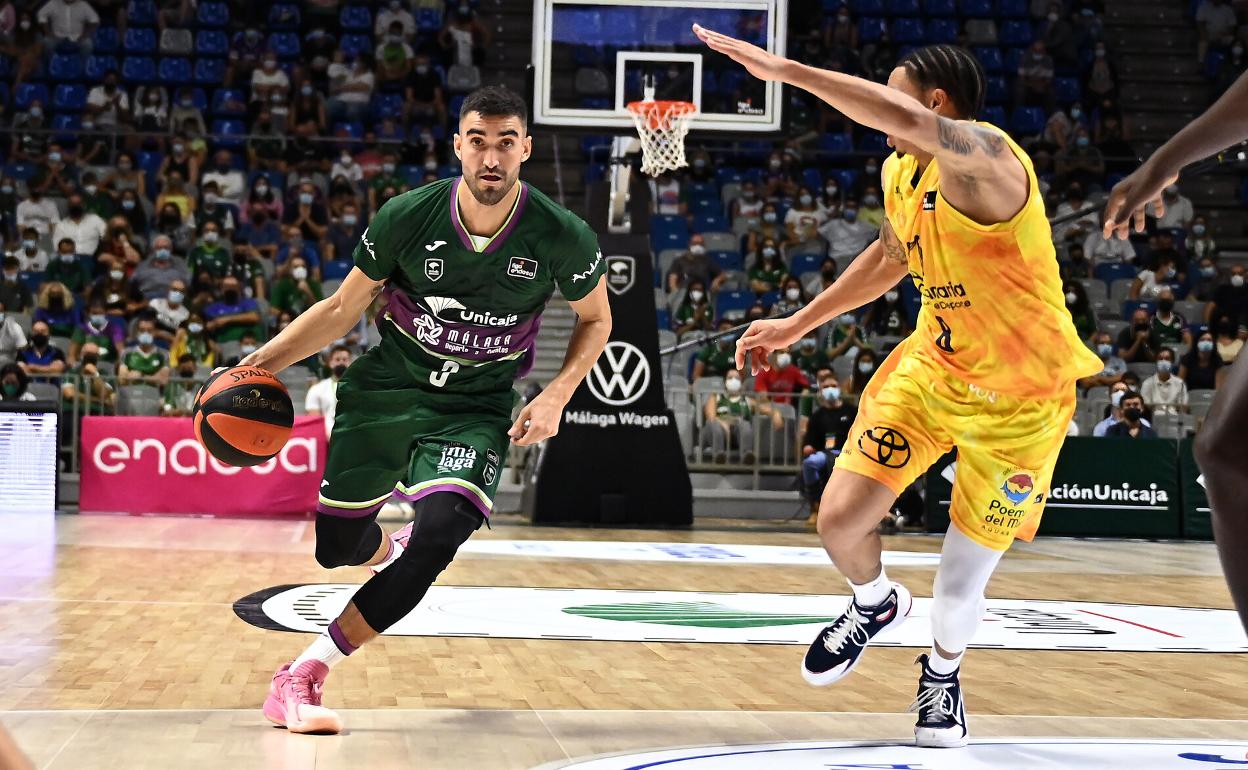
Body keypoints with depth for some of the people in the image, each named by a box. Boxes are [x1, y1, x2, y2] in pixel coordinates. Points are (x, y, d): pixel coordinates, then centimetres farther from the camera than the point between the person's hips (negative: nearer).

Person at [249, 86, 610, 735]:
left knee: (438, 536, -27)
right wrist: (257, 365, -10)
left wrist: (556, 396, -12)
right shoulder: (408, 216, -15)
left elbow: (596, 320, 4)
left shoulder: (563, 238, -16)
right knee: (336, 545, 7)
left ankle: (301, 677, -18)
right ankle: (388, 550, 48)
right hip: (386, 388, 2)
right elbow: (343, 307, -1)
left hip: (476, 408, -1)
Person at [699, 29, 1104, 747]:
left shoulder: (986, 157, -26)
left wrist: (784, 68, -44)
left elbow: (905, 120, -47)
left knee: (961, 586, 1)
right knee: (840, 519, -3)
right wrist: (797, 325, 23)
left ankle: (943, 670, 35)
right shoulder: (898, 174, 1)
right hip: (931, 369, 7)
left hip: (1020, 399, -6)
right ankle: (876, 604, 31)